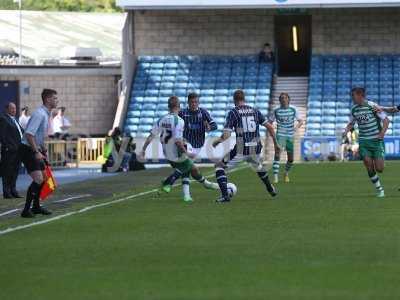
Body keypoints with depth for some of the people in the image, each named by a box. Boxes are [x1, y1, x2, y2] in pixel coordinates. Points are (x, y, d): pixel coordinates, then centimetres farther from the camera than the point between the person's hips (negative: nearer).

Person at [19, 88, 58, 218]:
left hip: (35, 150, 10)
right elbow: (29, 134, -26)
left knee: (42, 178, 17)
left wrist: (43, 150, 22)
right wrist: (36, 152, -27)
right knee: (38, 179, -17)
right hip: (27, 149, -10)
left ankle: (36, 207, 30)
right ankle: (26, 210, -15)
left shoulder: (46, 114, 13)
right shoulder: (39, 114, -19)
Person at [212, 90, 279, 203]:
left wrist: (217, 141, 10)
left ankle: (225, 195, -5)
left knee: (219, 166, 11)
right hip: (255, 149, 5)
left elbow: (226, 135, -9)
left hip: (241, 150, -5)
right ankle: (271, 190, 51)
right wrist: (275, 142, 19)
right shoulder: (255, 111, 10)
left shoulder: (233, 112, -3)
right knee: (259, 166, 38)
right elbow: (269, 127, 8)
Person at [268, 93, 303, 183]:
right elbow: (270, 122, 7)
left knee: (291, 159, 9)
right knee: (277, 155, -20)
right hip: (280, 135, -2)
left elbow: (300, 121, 5)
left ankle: (286, 174, 36)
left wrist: (297, 126, -17)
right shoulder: (276, 111, -1)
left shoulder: (293, 109, 1)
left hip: (290, 136, 2)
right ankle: (275, 177, -23)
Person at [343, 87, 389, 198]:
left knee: (379, 169, -9)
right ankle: (379, 189, 2)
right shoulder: (354, 109, 5)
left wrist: (382, 132, -21)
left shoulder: (372, 106, -10)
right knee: (369, 166, -12)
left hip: (376, 140, -4)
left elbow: (386, 119, -7)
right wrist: (346, 131, 0)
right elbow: (351, 123, 20)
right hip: (363, 141, 4)